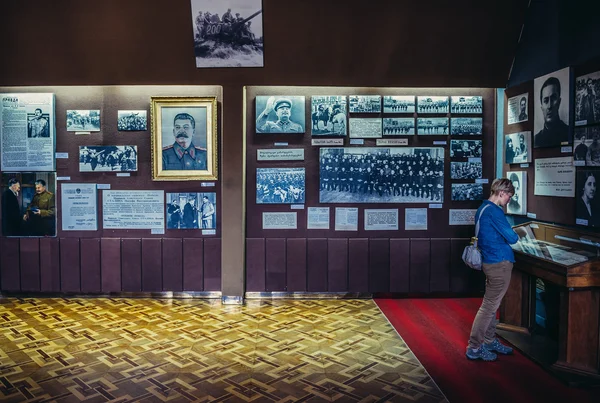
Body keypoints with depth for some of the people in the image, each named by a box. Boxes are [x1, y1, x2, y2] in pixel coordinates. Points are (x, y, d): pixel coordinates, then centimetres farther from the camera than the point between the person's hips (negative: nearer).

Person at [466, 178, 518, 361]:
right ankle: (474, 347, 1)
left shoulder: (482, 209, 12)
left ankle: (489, 341, 29)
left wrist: (509, 234, 10)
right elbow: (511, 237, -19)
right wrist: (517, 236, 2)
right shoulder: (494, 211, -18)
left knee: (491, 304, 18)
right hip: (500, 263, -10)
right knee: (489, 305, -4)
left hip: (490, 262, 10)